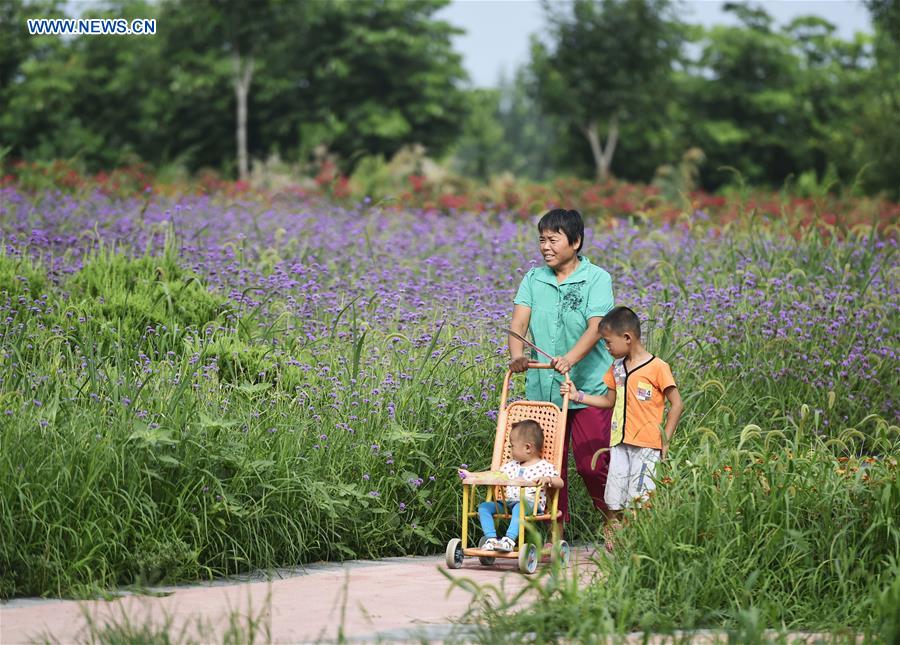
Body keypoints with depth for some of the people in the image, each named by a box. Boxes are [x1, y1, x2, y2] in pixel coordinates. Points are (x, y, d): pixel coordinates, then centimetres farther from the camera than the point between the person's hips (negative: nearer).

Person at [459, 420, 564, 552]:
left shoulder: (543, 466, 4)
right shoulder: (511, 466, 23)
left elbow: (560, 482, -5)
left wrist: (546, 479, -25)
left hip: (531, 503, -7)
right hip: (508, 504, 7)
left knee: (519, 507, -41)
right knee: (484, 506, -14)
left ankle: (509, 540, -53)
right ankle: (491, 539, -28)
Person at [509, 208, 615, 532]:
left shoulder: (597, 278, -3)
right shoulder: (533, 279, 9)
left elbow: (595, 328, -14)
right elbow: (519, 322, -1)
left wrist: (570, 358, -32)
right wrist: (517, 355, -22)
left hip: (588, 386, -4)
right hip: (543, 388, 4)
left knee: (592, 464, -4)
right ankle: (555, 532, 14)